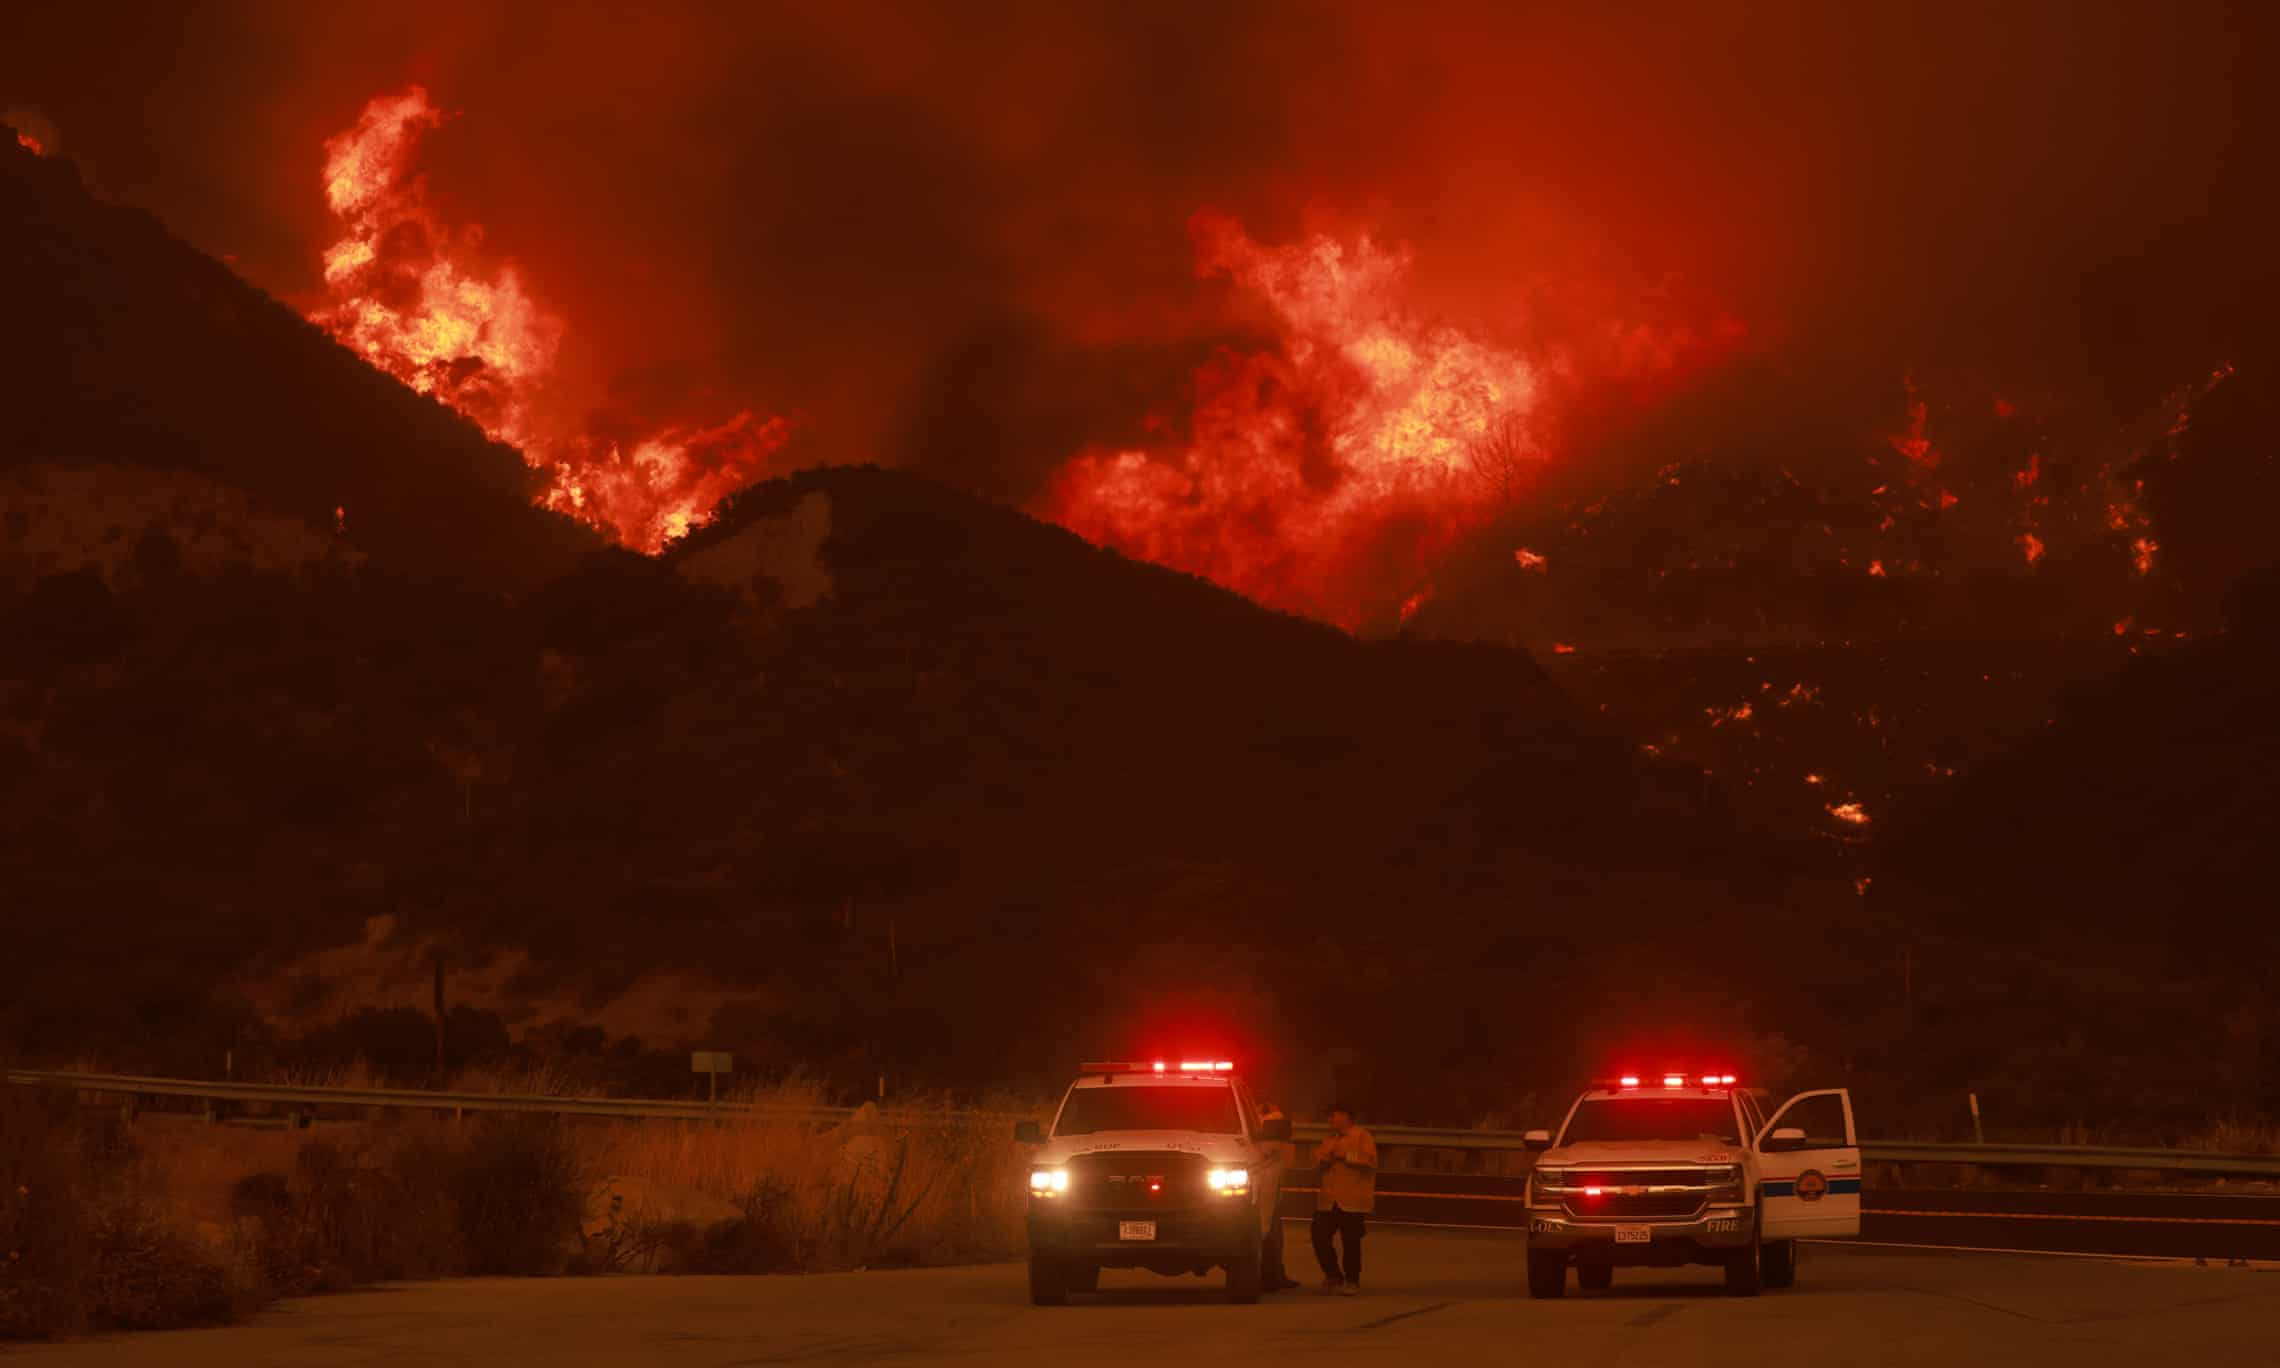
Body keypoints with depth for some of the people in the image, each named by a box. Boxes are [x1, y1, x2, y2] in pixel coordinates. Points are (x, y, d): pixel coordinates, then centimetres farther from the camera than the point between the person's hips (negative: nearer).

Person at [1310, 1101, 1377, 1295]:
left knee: (1350, 1241, -3)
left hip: (1352, 1200, -6)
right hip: (1329, 1199, 6)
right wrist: (1324, 1158, -6)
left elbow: (1370, 1161, -15)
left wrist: (1346, 1156, -16)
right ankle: (1333, 1276, 16)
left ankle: (1352, 1281, 11)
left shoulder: (1361, 1136, -2)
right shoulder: (1330, 1139, 20)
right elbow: (1317, 1162, 15)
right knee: (1319, 1236, -1)